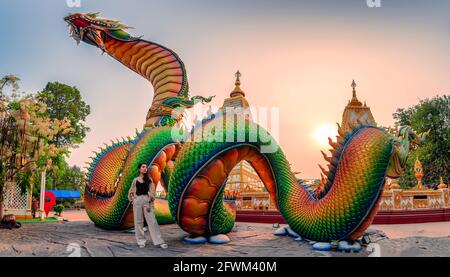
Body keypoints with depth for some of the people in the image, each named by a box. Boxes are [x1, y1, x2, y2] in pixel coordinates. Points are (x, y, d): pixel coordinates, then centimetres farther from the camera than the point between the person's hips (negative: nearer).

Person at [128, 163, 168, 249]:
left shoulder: (149, 180, 7)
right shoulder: (135, 180, 9)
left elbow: (151, 192, 0)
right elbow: (131, 192, 15)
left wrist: (149, 203, -10)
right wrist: (133, 200, 0)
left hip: (147, 200, -1)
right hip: (137, 201, 1)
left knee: (152, 221, -5)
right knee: (138, 221, 3)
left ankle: (159, 241, -6)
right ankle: (141, 241, 11)